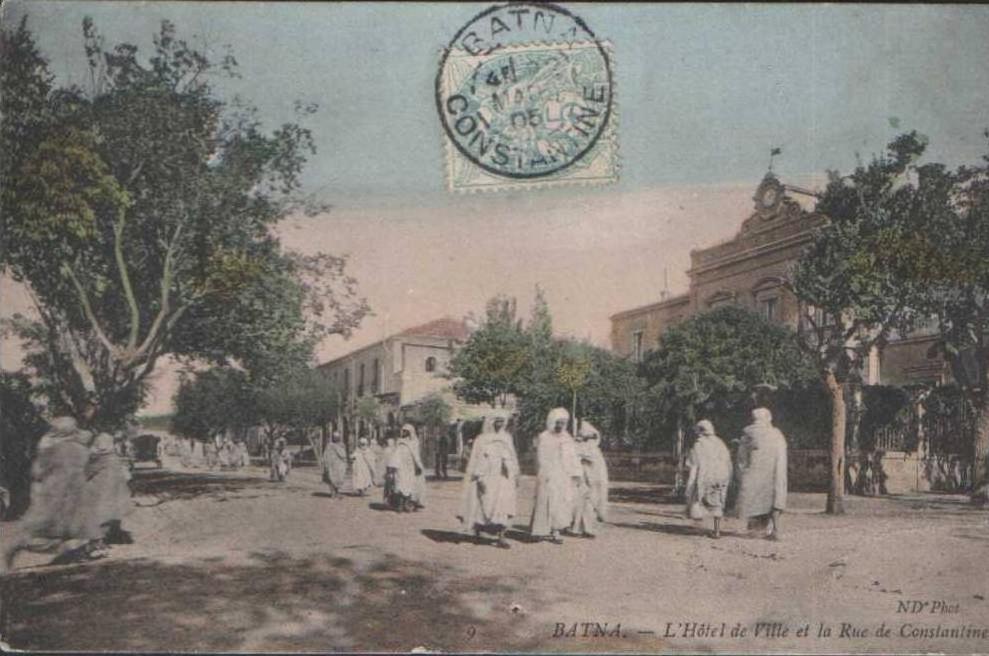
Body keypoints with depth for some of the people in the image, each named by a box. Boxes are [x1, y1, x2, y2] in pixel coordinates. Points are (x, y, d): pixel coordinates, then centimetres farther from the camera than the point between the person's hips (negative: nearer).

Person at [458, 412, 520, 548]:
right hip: (487, 477, -4)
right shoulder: (482, 439, -2)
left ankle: (501, 537, -6)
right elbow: (477, 459, -5)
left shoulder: (507, 437, 12)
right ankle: (477, 528, 25)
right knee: (485, 505, -1)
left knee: (504, 506, -6)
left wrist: (515, 475, 15)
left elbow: (512, 457, 18)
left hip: (504, 477, 4)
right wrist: (479, 478, -14)